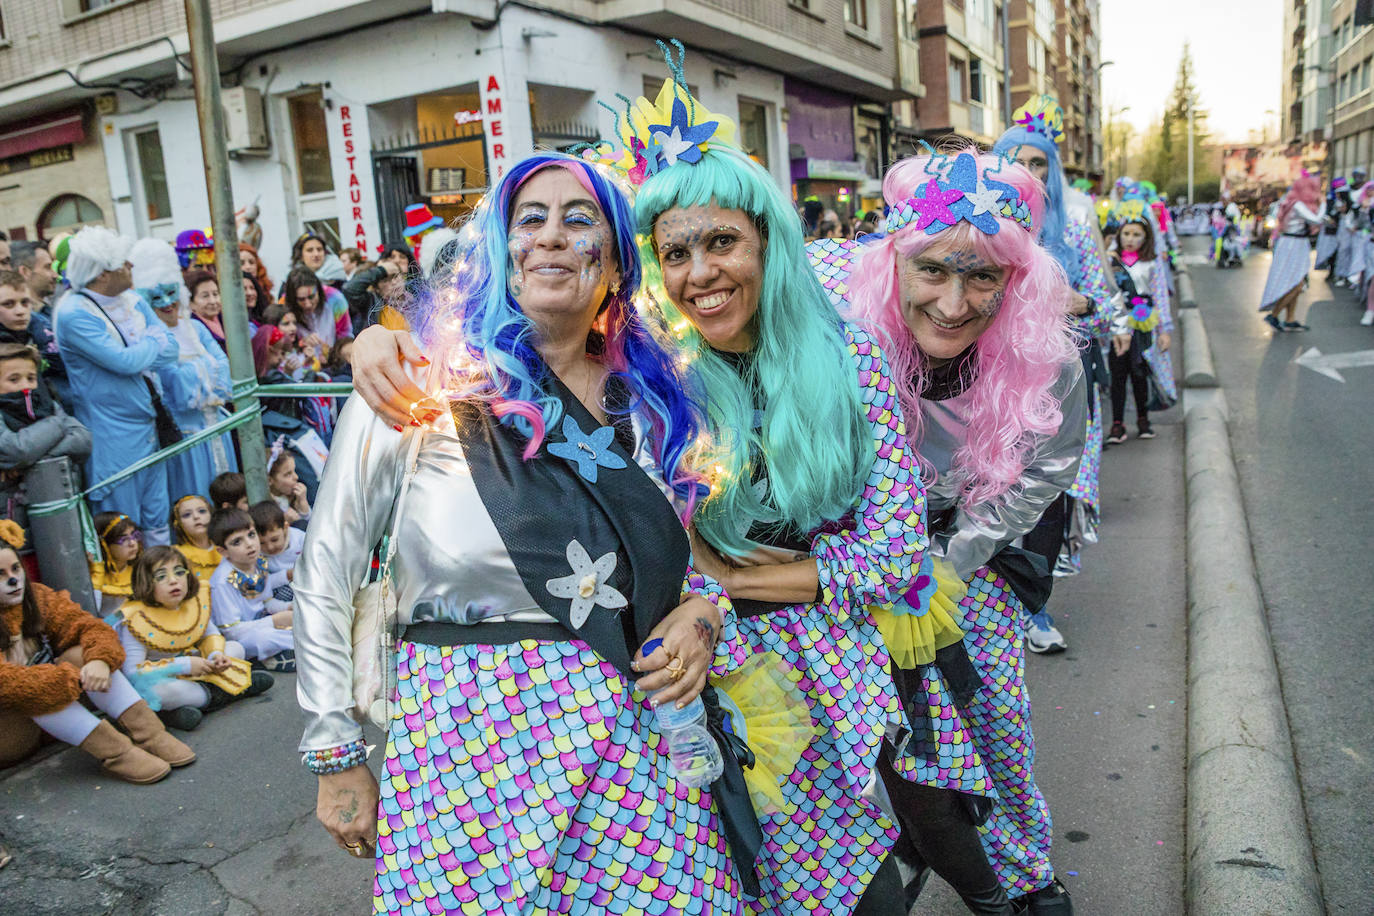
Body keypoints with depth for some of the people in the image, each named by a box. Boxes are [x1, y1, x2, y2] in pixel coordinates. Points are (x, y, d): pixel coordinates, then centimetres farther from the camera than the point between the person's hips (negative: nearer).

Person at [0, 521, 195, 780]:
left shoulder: (37, 598, -2)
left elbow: (91, 627, -11)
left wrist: (100, 660, -32)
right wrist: (76, 678, -35)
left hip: (46, 715, 5)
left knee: (81, 655, -18)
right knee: (32, 691, -32)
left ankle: (148, 734, -28)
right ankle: (115, 753, -36)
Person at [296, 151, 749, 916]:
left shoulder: (652, 399, 7)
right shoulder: (427, 387, -6)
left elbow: (695, 549, 20)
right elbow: (327, 574, -2)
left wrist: (704, 610, -3)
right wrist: (338, 755, 0)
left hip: (639, 742, 4)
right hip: (473, 743, -3)